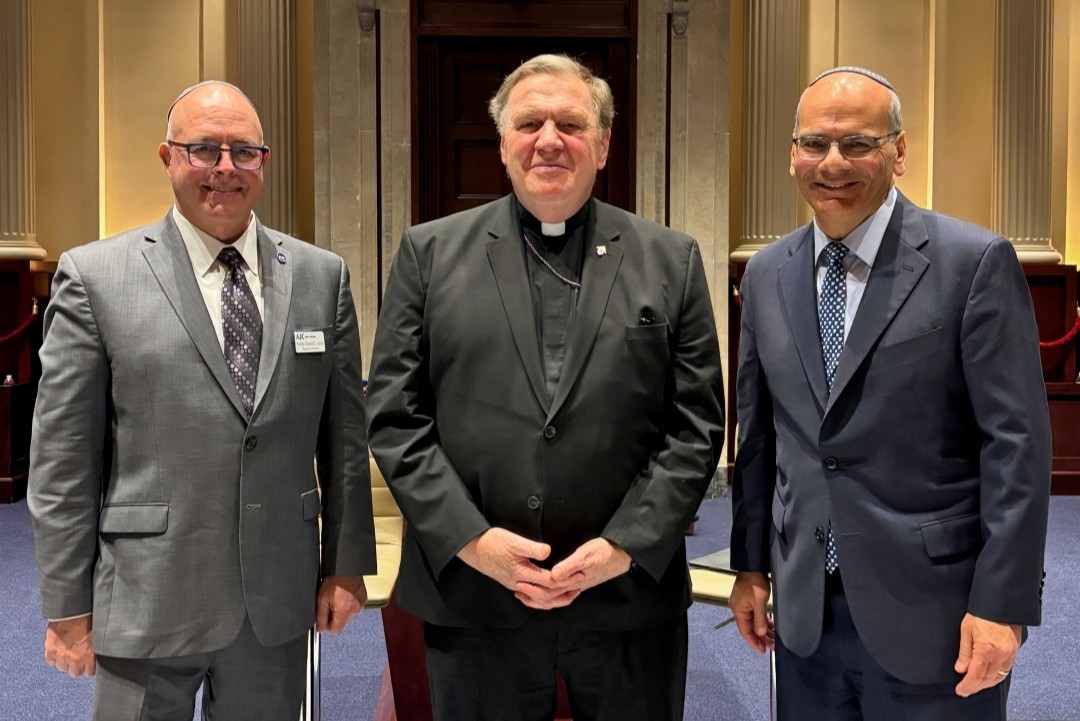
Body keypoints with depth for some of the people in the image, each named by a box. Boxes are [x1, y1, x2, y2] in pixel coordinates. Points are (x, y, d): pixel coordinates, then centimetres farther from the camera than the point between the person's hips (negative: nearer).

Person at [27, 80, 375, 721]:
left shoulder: (322, 276, 4)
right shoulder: (94, 278, -4)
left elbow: (345, 433, 6)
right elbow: (62, 457, -3)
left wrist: (347, 565, 6)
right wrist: (68, 604, -3)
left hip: (279, 599, 3)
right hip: (146, 605, -2)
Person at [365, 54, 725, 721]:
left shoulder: (671, 260, 5)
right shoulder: (430, 253, 4)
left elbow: (697, 425, 1)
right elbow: (394, 416, 0)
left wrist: (626, 547, -9)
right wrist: (471, 540, -10)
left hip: (630, 596, 1)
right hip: (472, 595, 0)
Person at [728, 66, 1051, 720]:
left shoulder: (976, 262, -9)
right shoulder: (766, 275, 6)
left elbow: (1017, 441, -11)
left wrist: (1002, 604, -13)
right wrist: (751, 566, 11)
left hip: (931, 612, -4)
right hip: (805, 607, 4)